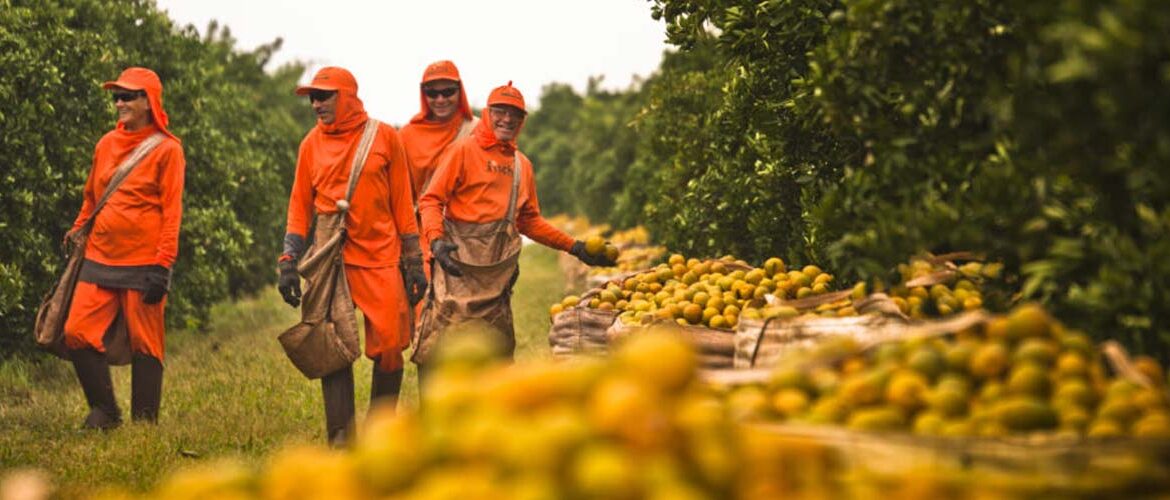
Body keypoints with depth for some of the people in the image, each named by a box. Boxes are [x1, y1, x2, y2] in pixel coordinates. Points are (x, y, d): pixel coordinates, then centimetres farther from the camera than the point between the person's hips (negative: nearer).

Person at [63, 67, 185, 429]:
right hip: (99, 260, 5)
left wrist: (162, 266, -13)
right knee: (77, 333, -5)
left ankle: (144, 423, 12)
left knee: (144, 344, 1)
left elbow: (171, 210, -7)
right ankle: (104, 411, 10)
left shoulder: (166, 149, -3)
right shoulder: (106, 144, 13)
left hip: (143, 264, -5)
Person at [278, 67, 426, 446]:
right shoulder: (312, 144, 8)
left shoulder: (384, 137, 3)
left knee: (389, 347, -4)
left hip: (381, 257, -1)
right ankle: (340, 437, 3)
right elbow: (300, 205, 11)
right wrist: (289, 261, 2)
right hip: (331, 259, 1)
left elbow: (401, 202, 7)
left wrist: (414, 261, 5)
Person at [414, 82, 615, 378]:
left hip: (498, 270, 6)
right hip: (459, 264, -6)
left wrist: (574, 247, 17)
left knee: (498, 351, 9)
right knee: (442, 343, -11)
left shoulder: (522, 165, 17)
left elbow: (529, 220, 23)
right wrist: (436, 239, -21)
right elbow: (431, 200, -4)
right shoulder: (465, 150, 0)